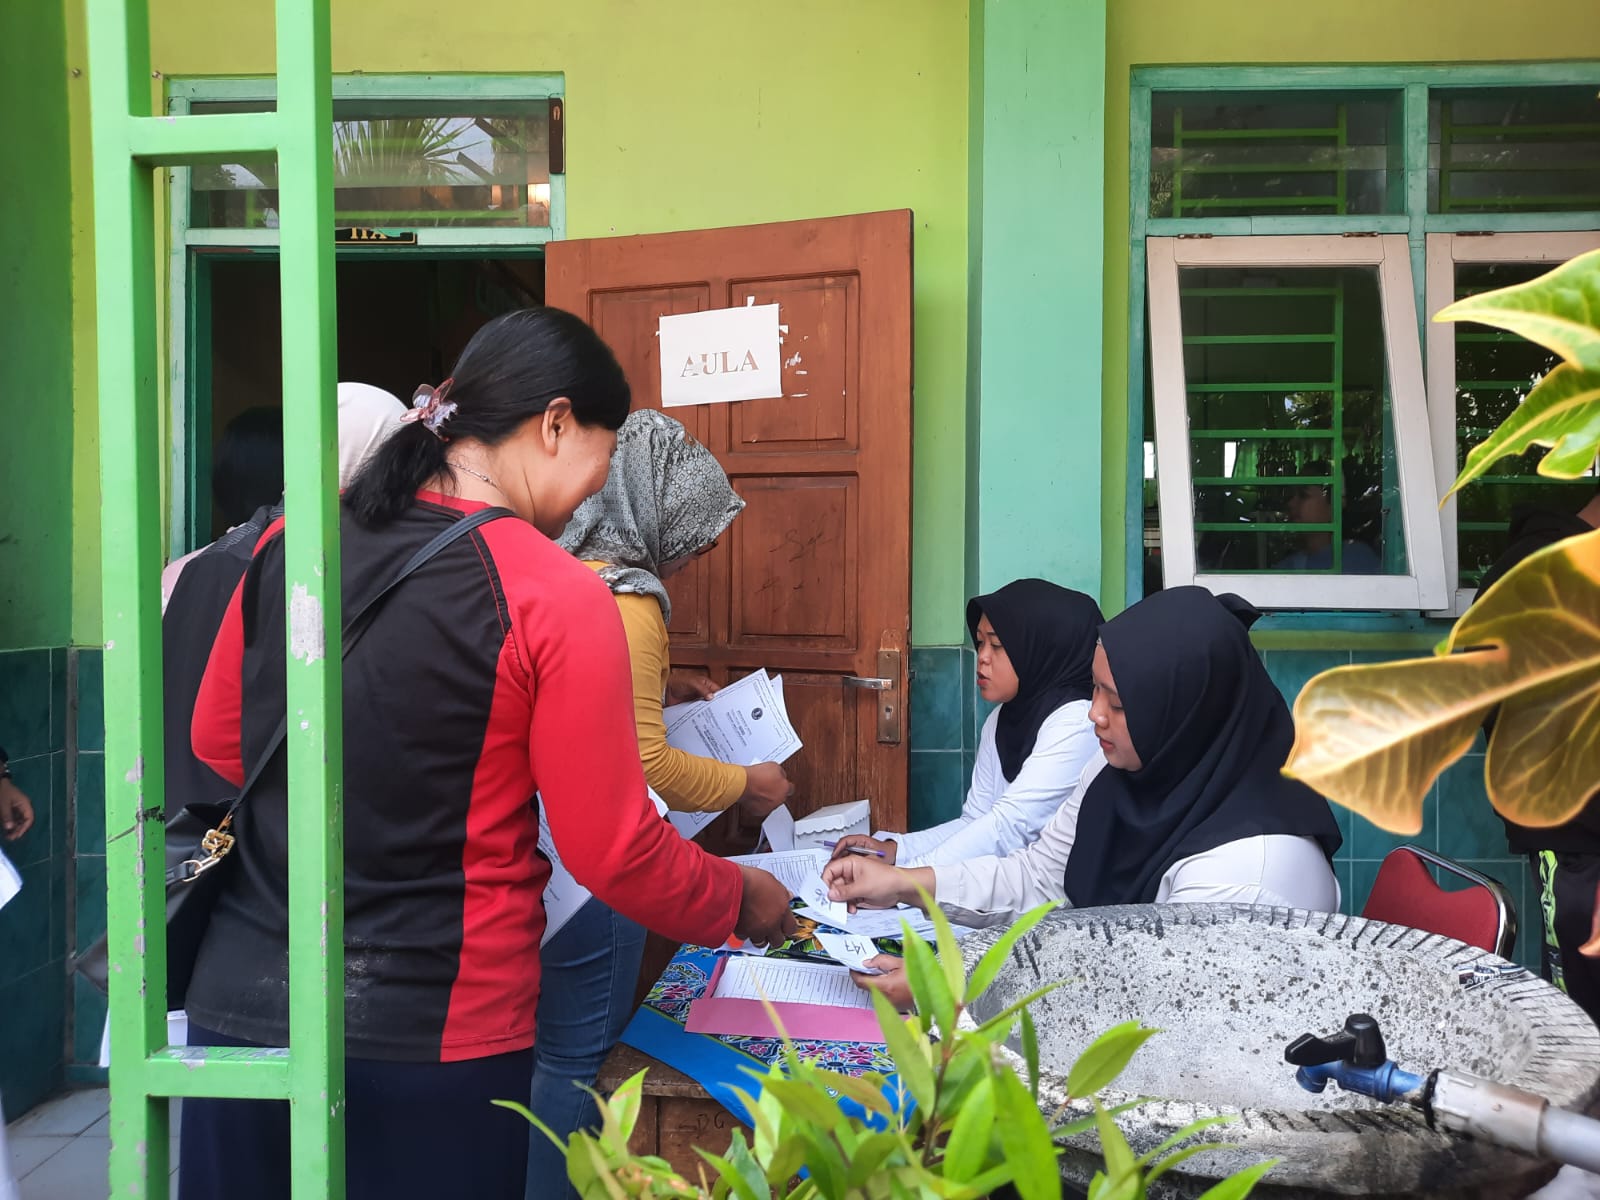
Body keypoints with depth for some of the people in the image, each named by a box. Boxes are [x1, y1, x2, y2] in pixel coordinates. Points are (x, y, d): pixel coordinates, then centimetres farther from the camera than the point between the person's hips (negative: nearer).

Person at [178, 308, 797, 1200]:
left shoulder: (290, 542, -1)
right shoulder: (557, 598, -17)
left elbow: (215, 743, 12)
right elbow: (617, 853, -11)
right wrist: (741, 900, 7)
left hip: (241, 1002, 5)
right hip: (432, 1036, -4)